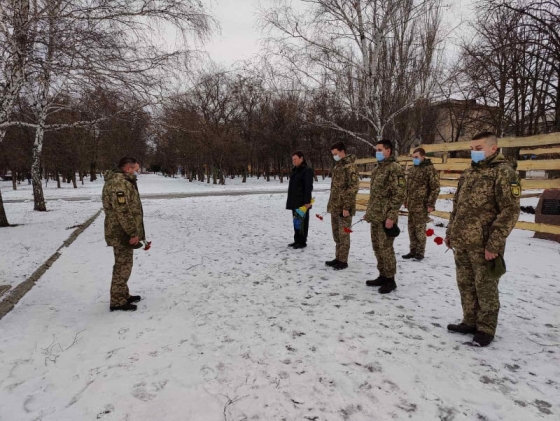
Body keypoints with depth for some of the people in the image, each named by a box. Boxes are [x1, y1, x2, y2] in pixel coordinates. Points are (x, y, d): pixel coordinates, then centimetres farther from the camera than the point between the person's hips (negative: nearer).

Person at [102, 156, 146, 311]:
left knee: (124, 264, 19)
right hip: (122, 233, -11)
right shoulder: (118, 182, -21)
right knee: (123, 266, -3)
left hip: (122, 231, 11)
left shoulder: (122, 181, 15)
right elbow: (122, 211, -26)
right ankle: (117, 301, 7)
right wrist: (133, 233, -23)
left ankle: (123, 295, 31)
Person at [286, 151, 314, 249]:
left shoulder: (307, 170, -11)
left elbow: (308, 187, -17)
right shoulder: (295, 170, 16)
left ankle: (302, 242, 3)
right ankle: (297, 240, 20)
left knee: (302, 221, -3)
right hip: (294, 201, 9)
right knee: (296, 221, 12)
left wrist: (307, 201, -22)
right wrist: (290, 200, 20)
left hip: (302, 201, -9)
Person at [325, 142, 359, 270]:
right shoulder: (337, 166, 16)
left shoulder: (350, 166, -11)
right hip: (335, 206, 9)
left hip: (343, 207, -9)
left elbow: (353, 188, -17)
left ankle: (343, 261, 8)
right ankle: (338, 258, 24)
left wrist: (346, 207, -19)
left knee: (343, 234, -1)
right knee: (337, 234, 14)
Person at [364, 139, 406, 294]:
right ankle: (382, 276, 26)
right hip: (375, 216, 9)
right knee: (377, 247, 14)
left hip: (385, 217, -9)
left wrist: (391, 216, -20)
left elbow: (399, 194, -17)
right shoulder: (377, 168, 16)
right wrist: (369, 212, 18)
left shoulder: (395, 168, -12)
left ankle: (390, 280, 9)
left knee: (386, 248, -3)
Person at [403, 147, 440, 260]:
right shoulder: (413, 169, 15)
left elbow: (435, 188, -11)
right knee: (411, 228, 12)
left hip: (421, 205, -8)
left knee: (420, 228, -2)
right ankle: (413, 251, 22)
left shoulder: (429, 169, -9)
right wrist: (406, 200, 19)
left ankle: (420, 252, 9)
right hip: (411, 204, 8)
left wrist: (431, 204, -14)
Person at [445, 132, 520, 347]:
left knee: (485, 288, 5)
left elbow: (510, 211, -15)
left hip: (483, 245, -7)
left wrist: (494, 244, -19)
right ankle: (470, 322, 32)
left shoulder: (504, 172, -9)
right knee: (465, 285, 16)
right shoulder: (468, 173, 14)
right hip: (461, 243, 7)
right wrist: (450, 233, 15)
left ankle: (486, 329, 20)